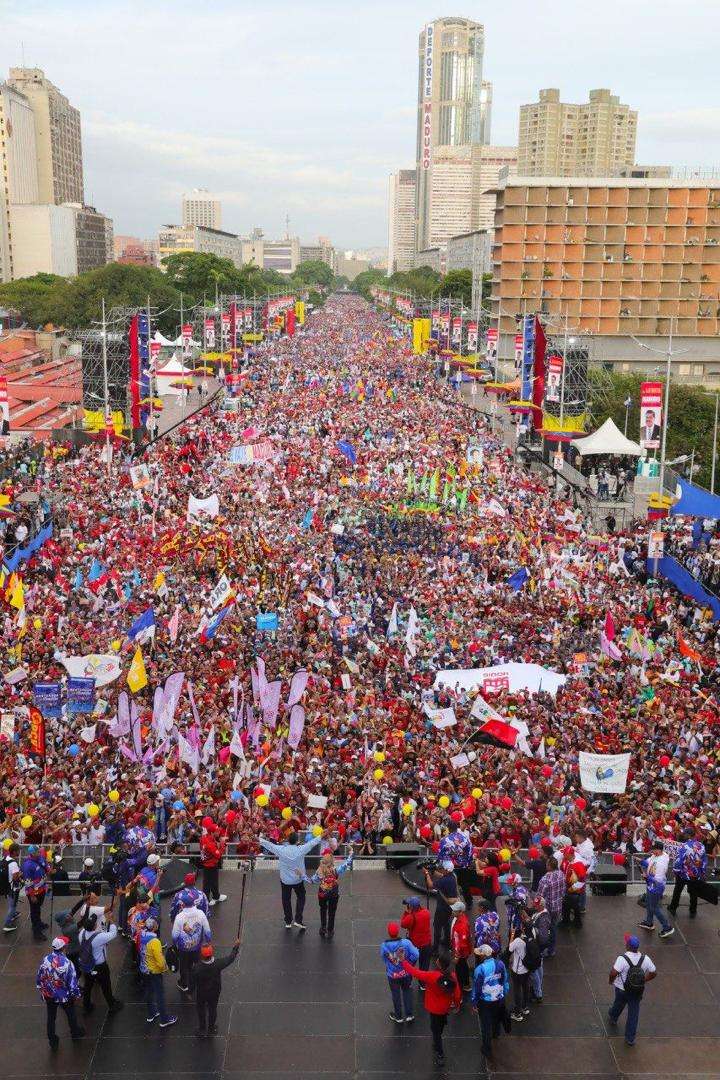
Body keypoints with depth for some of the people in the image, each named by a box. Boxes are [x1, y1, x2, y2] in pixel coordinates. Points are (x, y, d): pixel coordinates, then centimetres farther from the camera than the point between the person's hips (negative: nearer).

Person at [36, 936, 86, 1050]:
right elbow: (72, 983, -21)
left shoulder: (45, 960, -20)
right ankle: (75, 1033, 48)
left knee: (51, 1018, 23)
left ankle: (52, 1042, 38)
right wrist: (75, 994, -2)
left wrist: (42, 990, 13)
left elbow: (39, 978, -5)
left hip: (49, 996, 3)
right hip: (65, 996, -2)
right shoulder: (67, 963, -32)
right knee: (71, 1015, 25)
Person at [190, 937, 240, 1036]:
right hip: (215, 992, 2)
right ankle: (211, 1028, 47)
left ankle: (202, 1029, 45)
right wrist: (236, 946, 1)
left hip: (201, 993, -2)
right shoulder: (218, 963, -32)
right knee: (213, 1009, 26)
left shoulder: (196, 968, -36)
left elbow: (192, 982, -19)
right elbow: (230, 957, -14)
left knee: (201, 1010, 26)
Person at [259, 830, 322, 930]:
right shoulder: (301, 849, -19)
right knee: (301, 898, 19)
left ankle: (288, 922, 24)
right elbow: (312, 842, -8)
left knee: (286, 900, 16)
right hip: (298, 880, 0)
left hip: (285, 880, 1)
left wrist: (260, 839, 6)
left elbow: (267, 844, -8)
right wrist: (322, 836, 3)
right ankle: (298, 920, 9)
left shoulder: (281, 850, -18)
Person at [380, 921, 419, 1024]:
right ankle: (409, 1015, 33)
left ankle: (398, 1017, 40)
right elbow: (415, 955, -24)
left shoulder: (384, 946, -25)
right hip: (406, 973, 0)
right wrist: (409, 963, -5)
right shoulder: (406, 942, -26)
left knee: (396, 995, 22)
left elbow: (384, 958, -10)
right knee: (407, 992, 26)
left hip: (392, 975, 0)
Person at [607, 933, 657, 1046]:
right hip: (638, 991, 2)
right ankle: (630, 1038, 19)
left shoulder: (622, 959, -28)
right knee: (634, 1013, 13)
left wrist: (611, 981, -11)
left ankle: (613, 1017, 55)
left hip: (622, 989, -2)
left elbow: (614, 972, -33)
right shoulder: (645, 958, -13)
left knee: (619, 1004, 27)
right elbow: (653, 973, -2)